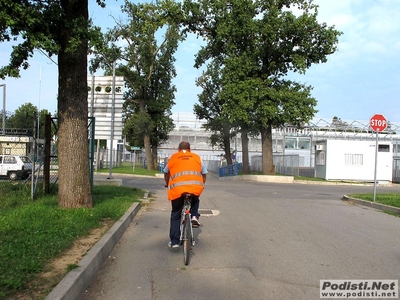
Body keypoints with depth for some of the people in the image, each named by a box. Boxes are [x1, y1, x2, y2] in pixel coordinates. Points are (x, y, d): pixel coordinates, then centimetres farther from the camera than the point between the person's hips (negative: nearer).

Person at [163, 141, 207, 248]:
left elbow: (166, 174, 32)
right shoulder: (197, 158, 21)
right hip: (195, 188, 1)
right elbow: (204, 175, 23)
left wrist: (168, 185, 49)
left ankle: (174, 241, 14)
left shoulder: (173, 158, 20)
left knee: (175, 215, 16)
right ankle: (194, 216, 10)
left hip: (177, 188, -1)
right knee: (195, 201, 35)